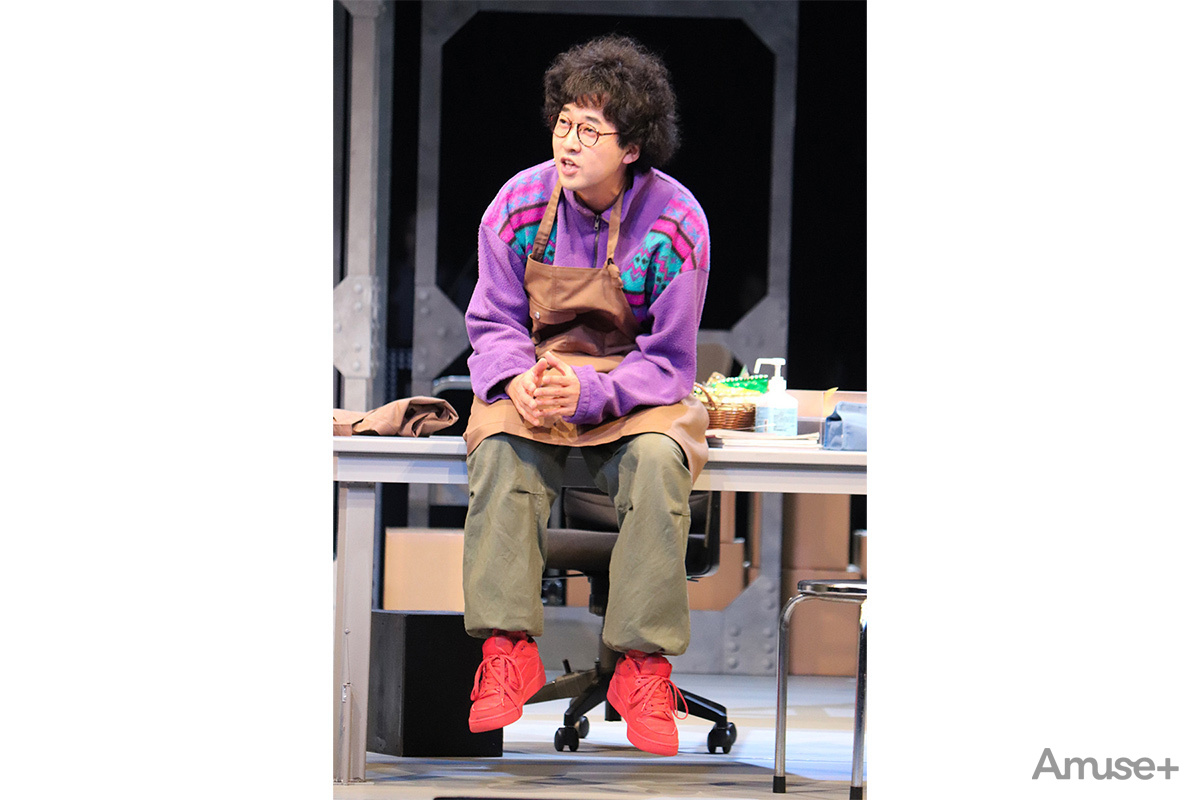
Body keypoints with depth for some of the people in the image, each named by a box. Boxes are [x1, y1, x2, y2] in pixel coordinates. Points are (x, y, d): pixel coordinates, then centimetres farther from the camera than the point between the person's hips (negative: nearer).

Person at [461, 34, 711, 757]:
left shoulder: (676, 223, -14)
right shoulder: (519, 205, -6)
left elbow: (669, 361, -11)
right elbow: (494, 324, 2)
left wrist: (589, 393, -29)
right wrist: (517, 379, -22)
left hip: (637, 389, -2)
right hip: (536, 375, 2)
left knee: (658, 461, -35)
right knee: (499, 448, -33)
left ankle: (645, 666, -29)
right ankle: (508, 652, -33)